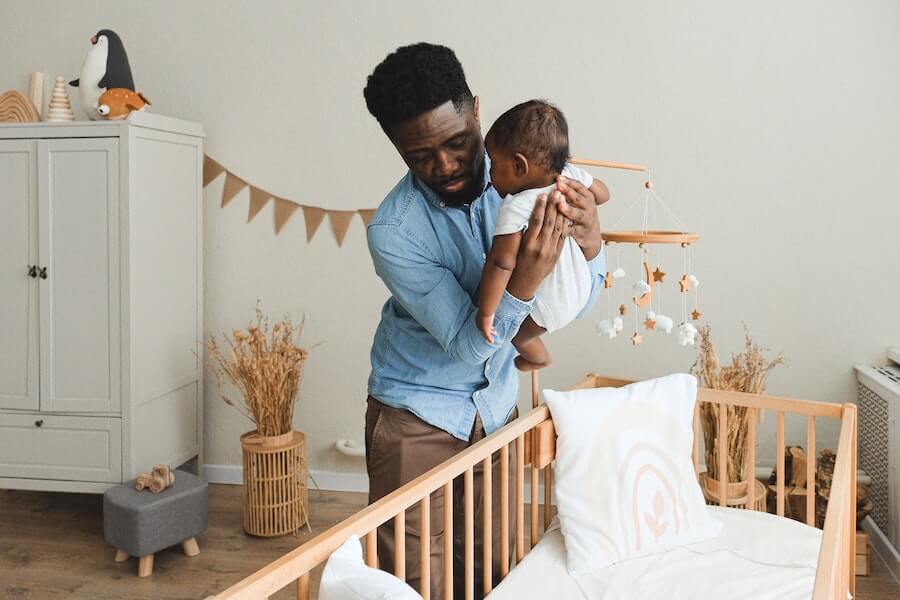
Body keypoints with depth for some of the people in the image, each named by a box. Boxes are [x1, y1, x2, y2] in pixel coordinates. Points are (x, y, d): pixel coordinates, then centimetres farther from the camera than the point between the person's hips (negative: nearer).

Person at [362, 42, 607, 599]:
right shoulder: (393, 230, -24)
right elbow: (468, 343, -25)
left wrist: (591, 244, -30)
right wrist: (524, 281, -43)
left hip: (495, 405, 4)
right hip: (418, 414, -4)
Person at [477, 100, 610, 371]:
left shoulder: (516, 209, -37)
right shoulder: (571, 174, -17)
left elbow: (501, 263, -43)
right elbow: (602, 194, 1)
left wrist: (485, 312, -34)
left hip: (549, 306, -6)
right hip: (581, 286, 6)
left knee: (515, 333, 24)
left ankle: (538, 357, 51)